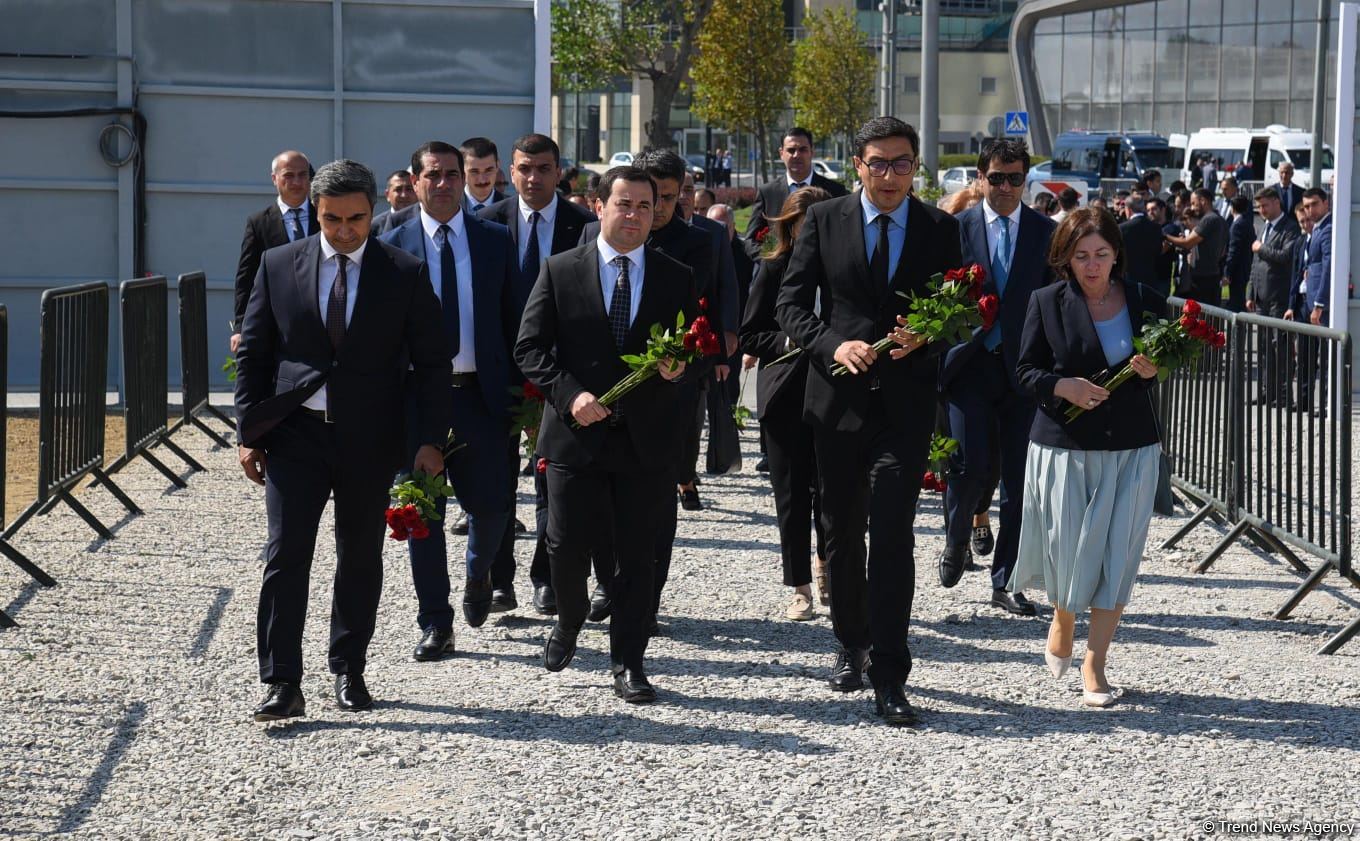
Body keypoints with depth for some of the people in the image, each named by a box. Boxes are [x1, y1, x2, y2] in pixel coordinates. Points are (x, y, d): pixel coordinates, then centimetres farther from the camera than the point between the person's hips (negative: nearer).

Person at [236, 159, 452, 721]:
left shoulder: (405, 274, 0)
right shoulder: (279, 265, 2)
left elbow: (431, 363, 2)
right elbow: (253, 353, 7)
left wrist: (430, 440, -5)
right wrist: (249, 433, 1)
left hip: (369, 438, 0)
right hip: (295, 432, 0)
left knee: (360, 559, 10)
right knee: (286, 555, -8)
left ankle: (349, 671, 24)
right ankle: (283, 684, -6)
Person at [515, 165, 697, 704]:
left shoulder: (677, 279, 8)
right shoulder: (560, 272, 3)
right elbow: (530, 347, 0)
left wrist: (679, 368, -12)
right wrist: (569, 394, -14)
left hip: (647, 437, 1)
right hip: (576, 433, -1)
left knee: (637, 554, 4)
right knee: (565, 546, 2)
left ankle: (628, 662, 14)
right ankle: (570, 621, 32)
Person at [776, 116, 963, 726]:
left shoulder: (940, 229, 4)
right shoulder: (823, 220, 3)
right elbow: (791, 302, 1)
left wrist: (922, 339, -14)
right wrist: (833, 344, -16)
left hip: (905, 403, -2)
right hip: (837, 398, 2)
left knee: (892, 538, -10)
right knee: (842, 532, 14)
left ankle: (889, 677, -7)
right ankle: (851, 643, 34)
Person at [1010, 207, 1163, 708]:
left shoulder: (1142, 301, 5)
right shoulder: (1047, 303, -1)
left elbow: (1160, 363, 15)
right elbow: (1026, 370, 1)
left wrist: (1151, 371, -8)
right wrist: (1064, 387, -18)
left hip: (1131, 450, 2)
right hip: (1065, 447, -2)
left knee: (1117, 556, -1)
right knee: (1069, 550, 3)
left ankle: (1094, 665, 8)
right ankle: (1062, 620, 36)